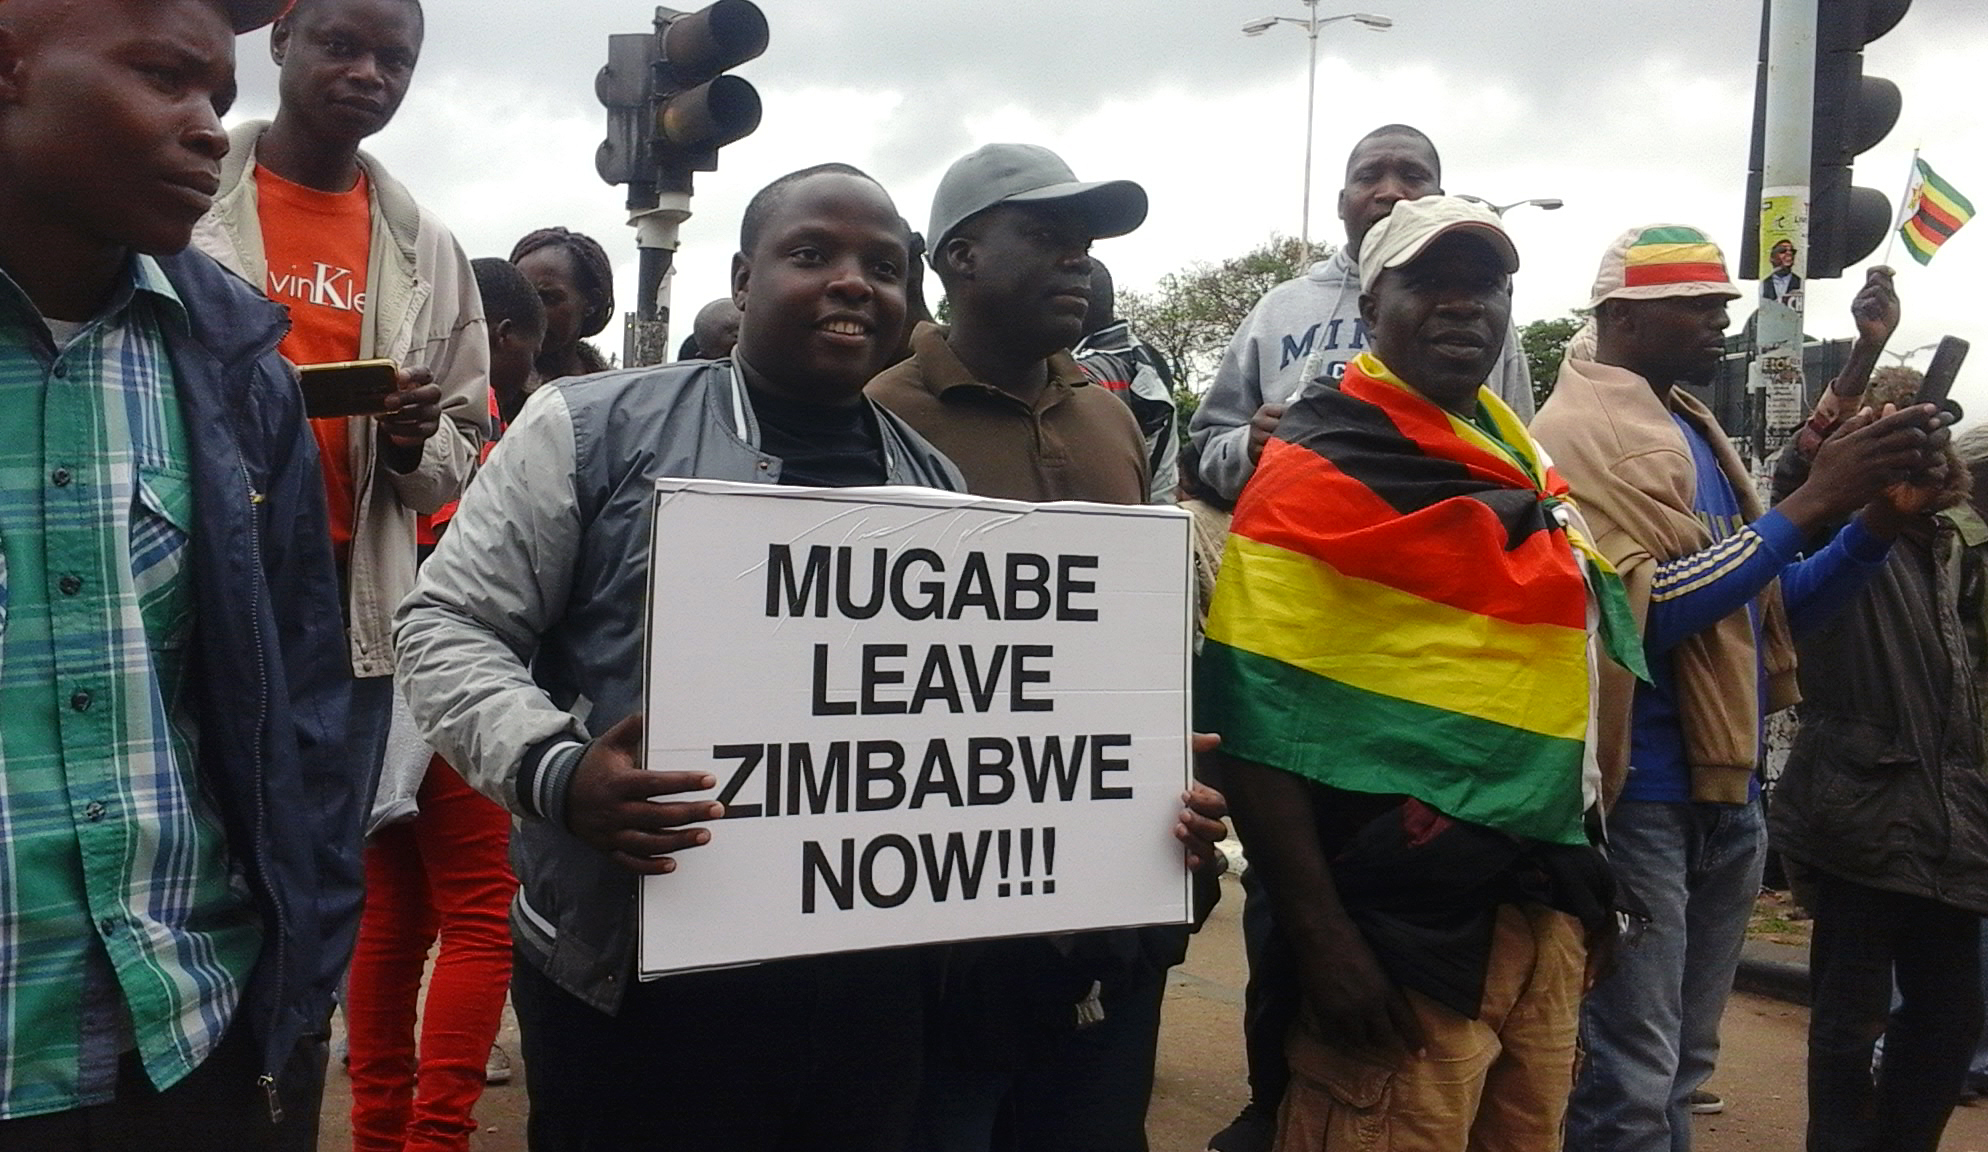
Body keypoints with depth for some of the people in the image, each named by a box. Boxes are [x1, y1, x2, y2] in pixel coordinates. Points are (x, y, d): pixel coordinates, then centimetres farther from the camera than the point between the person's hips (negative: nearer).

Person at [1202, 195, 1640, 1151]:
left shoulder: (1524, 461, 13)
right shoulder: (1319, 472, -12)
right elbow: (1253, 724, -18)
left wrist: (1586, 887, 17)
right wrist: (1321, 942, -21)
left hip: (1545, 914, 8)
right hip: (1404, 928, -8)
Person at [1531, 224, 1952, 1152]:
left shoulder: (1694, 430, 16)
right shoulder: (1583, 431, -9)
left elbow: (1772, 609, 17)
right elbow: (1649, 606, -19)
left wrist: (1879, 516, 2)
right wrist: (1812, 503, -18)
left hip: (1725, 792, 9)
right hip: (1642, 795, -9)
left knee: (1676, 1071, 17)